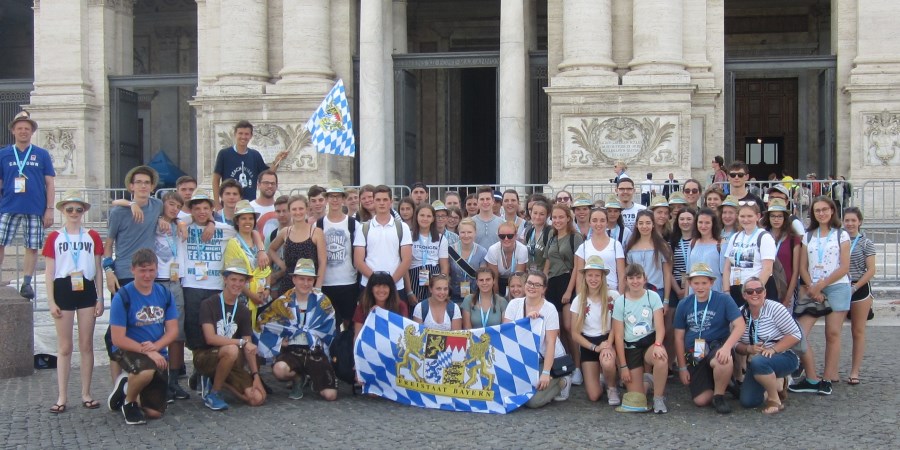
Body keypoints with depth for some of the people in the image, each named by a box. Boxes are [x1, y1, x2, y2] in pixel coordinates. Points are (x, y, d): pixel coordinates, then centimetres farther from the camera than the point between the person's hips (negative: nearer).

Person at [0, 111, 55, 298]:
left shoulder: (42, 155, 7)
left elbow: (50, 184, 6)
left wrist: (49, 209, 0)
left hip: (35, 210, 0)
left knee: (32, 247, 3)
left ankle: (27, 283, 12)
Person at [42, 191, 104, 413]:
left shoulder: (93, 237, 6)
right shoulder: (54, 238, 3)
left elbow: (98, 270, 8)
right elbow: (49, 272, 2)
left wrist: (100, 298, 3)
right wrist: (51, 301, -4)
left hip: (86, 291, 1)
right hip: (63, 291, -1)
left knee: (86, 345, 6)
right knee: (65, 347, 3)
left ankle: (86, 394, 14)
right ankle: (62, 397, 8)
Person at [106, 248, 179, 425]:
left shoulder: (165, 294, 0)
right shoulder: (123, 297, -14)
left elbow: (173, 330, 0)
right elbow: (118, 339, -16)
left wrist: (155, 346, -19)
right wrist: (147, 351, -24)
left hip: (157, 353, 5)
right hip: (128, 351, -5)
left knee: (155, 412, 1)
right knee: (147, 371, -40)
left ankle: (126, 388, 32)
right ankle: (128, 401, -6)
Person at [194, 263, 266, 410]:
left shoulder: (243, 311, 7)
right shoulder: (209, 304, -9)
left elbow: (249, 347, 3)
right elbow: (210, 338, -21)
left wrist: (256, 375, -7)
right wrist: (241, 342, -25)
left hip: (232, 363, 5)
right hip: (205, 357, -5)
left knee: (258, 398, -14)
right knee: (232, 350, -39)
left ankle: (214, 380, 9)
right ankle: (213, 393, -15)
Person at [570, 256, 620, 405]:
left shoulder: (613, 296, -9)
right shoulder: (578, 301, -3)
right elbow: (575, 334, -1)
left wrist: (608, 345, -21)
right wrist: (595, 348, -14)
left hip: (608, 340, -2)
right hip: (588, 344, 2)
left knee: (607, 363, -39)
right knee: (594, 396, -8)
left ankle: (612, 388, -5)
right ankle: (600, 375, 28)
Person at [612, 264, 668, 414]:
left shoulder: (653, 296, -3)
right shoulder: (620, 302, -2)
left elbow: (660, 326, -9)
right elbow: (618, 335, -2)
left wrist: (657, 345, -31)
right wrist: (623, 366, -5)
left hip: (650, 341, 0)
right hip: (630, 347, 1)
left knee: (662, 359, -38)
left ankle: (658, 398, -14)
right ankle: (645, 381, 32)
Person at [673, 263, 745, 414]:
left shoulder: (724, 300, -4)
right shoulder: (684, 305, 5)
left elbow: (740, 325, -13)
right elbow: (679, 338, 8)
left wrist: (727, 347, -30)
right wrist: (682, 367, 5)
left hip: (717, 347, -2)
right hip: (694, 355, 3)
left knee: (725, 360, -40)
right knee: (700, 400, -12)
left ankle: (719, 396, -11)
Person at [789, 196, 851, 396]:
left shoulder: (841, 235, 4)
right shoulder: (808, 236, 13)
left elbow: (844, 267, -4)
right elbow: (802, 267, 8)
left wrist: (821, 285, -9)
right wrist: (812, 288, -7)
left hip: (837, 287, -3)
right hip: (812, 290, 3)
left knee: (832, 334, -3)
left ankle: (828, 380, 5)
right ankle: (812, 379, -4)